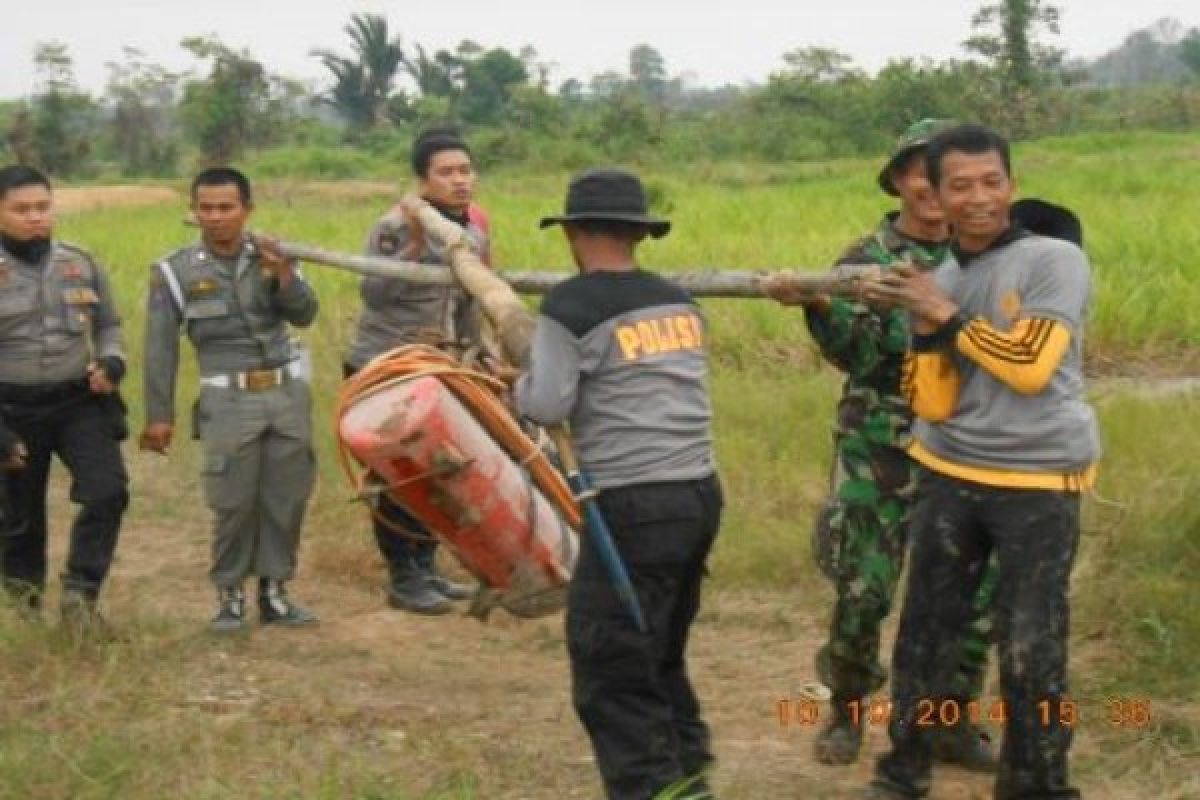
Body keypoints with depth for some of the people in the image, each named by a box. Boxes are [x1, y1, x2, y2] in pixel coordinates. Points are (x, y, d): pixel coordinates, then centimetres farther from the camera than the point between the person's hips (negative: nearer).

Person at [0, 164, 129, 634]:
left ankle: (79, 596, -6)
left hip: (81, 402, 2)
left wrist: (112, 361, -8)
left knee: (107, 492, -17)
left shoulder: (80, 263, 4)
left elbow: (108, 326, 15)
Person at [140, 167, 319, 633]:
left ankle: (273, 592, 15)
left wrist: (284, 276, -23)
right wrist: (159, 415, -2)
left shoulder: (271, 256, 5)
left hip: (288, 391, 3)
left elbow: (305, 315, -4)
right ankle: (230, 595, 7)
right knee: (234, 504, -6)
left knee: (287, 497, 5)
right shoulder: (175, 271, -2)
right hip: (229, 400, -3)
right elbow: (160, 348, 0)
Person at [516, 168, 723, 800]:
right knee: (660, 656, 21)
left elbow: (547, 406, -10)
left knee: (612, 676, -2)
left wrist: (518, 387, 10)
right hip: (700, 493, 8)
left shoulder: (571, 307, -7)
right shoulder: (679, 302, 12)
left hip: (636, 506, -8)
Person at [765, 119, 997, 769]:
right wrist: (816, 305, -32)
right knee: (863, 589, -3)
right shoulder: (865, 260, -4)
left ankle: (952, 720, 18)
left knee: (974, 588, 3)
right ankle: (847, 710, 19)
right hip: (880, 450, -3)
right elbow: (854, 356, -14)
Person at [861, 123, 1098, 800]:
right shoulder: (936, 284, 6)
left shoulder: (1055, 260, -9)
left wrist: (948, 315, -14)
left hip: (1038, 484, -5)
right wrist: (925, 331, -12)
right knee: (924, 633, 13)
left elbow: (1030, 367, -19)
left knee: (1032, 652, 0)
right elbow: (934, 405, 2)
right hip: (949, 478, 5)